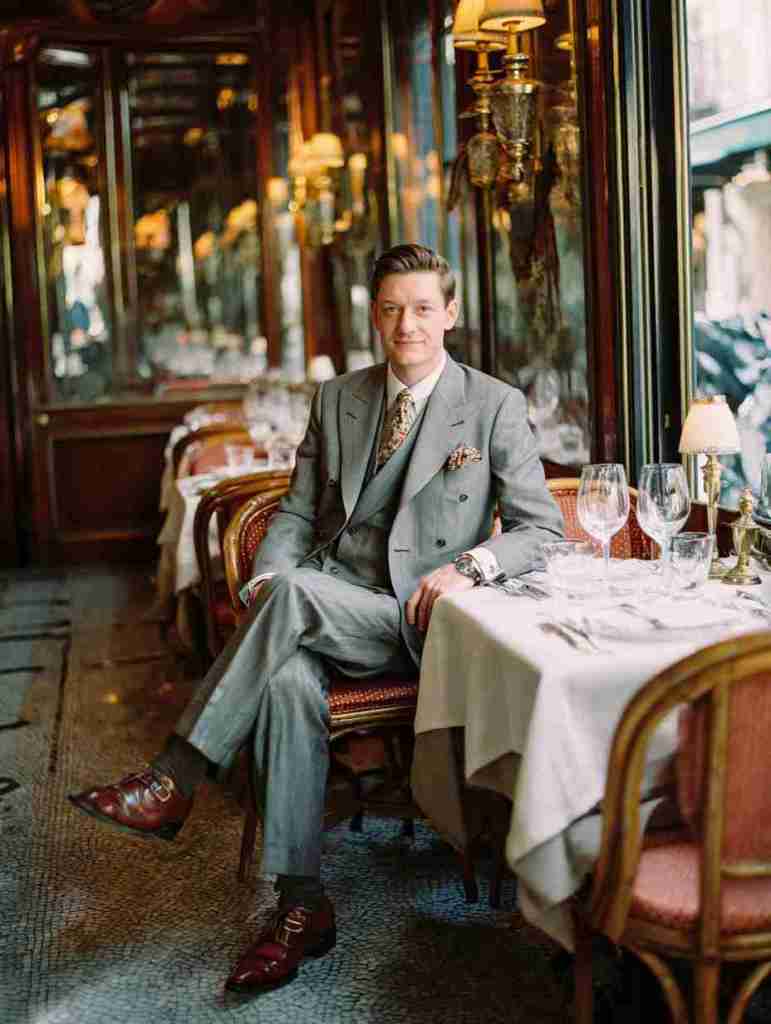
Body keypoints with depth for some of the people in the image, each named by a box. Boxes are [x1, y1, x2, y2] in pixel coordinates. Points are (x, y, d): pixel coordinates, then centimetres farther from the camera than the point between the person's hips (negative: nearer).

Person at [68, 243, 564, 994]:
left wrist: (466, 565, -18)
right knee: (287, 680, -31)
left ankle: (172, 784, -26)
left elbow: (541, 527, 0)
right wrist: (263, 580, -5)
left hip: (411, 619, -3)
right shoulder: (337, 399, 15)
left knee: (295, 591, -33)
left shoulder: (494, 406, 2)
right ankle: (301, 905, -25)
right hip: (323, 605, 4)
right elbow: (297, 512, 15)